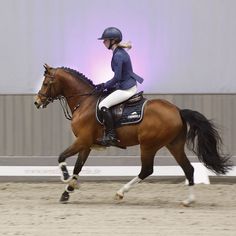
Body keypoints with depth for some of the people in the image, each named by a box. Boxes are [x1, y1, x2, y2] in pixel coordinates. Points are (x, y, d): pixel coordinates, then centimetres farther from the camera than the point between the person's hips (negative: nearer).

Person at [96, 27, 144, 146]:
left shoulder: (118, 55, -20)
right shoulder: (121, 52, 11)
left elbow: (117, 78, -21)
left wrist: (105, 86, -6)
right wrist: (105, 85, 16)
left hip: (126, 89, -11)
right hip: (131, 86, 11)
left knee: (103, 105, -16)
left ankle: (111, 136, -16)